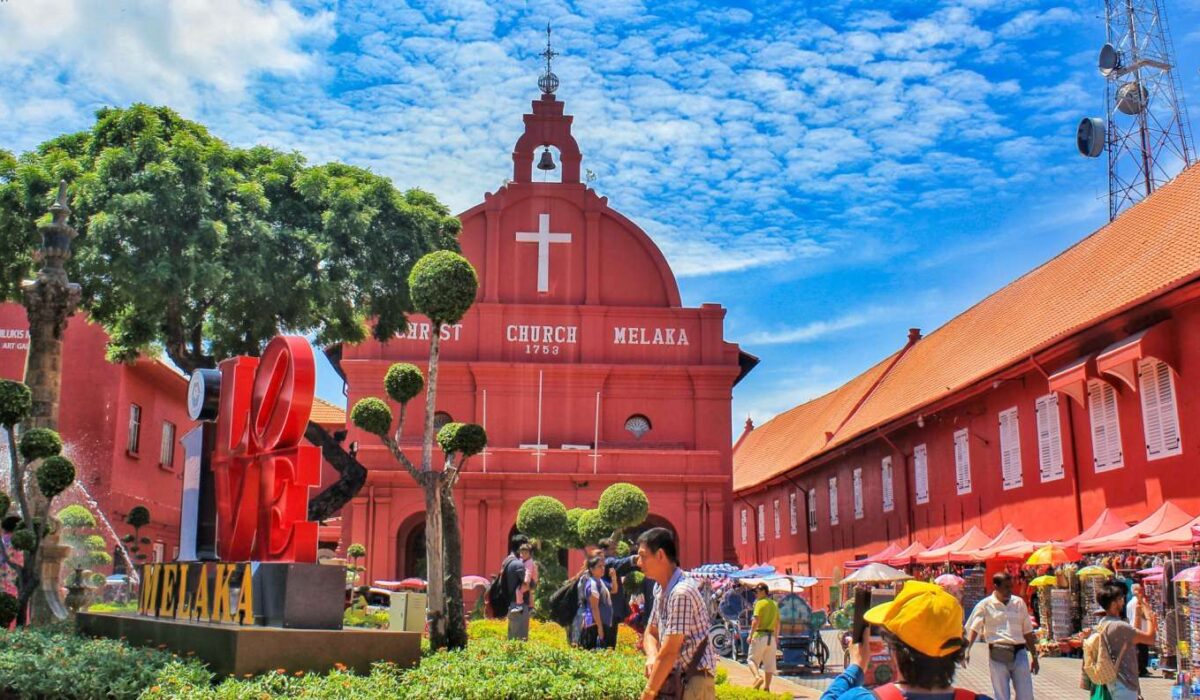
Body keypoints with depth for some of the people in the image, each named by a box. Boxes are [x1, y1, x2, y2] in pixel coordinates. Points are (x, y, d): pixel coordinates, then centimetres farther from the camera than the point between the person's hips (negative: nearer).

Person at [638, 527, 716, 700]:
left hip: (694, 680, -9)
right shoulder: (660, 589, 8)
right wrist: (651, 658, -4)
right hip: (673, 677, 9)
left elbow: (669, 653, -23)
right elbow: (651, 632, 18)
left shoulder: (682, 593, -22)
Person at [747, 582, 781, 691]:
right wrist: (776, 636, 25)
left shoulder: (760, 603, -9)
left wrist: (750, 635, -14)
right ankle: (766, 686, 12)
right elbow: (778, 622, 17)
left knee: (752, 659, 2)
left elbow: (756, 621, -17)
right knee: (769, 662, 10)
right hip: (771, 636, 7)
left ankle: (758, 677, -21)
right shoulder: (774, 604, 14)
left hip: (760, 635, -6)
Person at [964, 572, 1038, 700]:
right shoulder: (985, 605, 0)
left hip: (1019, 653, 3)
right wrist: (967, 648, -25)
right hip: (997, 656, -3)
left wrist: (1034, 656, 16)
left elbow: (1027, 632, 16)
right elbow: (974, 628, -9)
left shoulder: (1019, 603, 10)